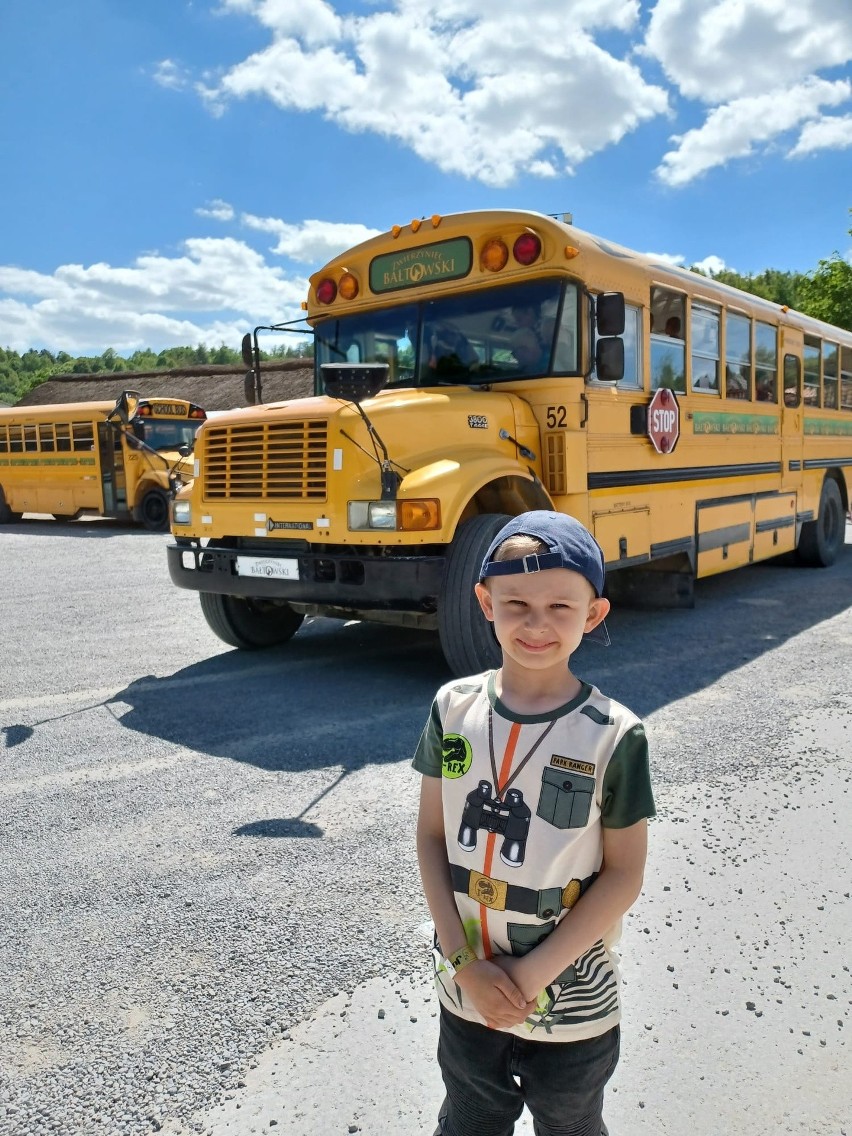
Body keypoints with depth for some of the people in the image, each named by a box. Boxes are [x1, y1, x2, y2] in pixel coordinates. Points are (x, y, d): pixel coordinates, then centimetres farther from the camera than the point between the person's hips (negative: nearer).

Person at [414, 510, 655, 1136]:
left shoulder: (614, 735, -18)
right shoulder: (454, 707, -10)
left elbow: (624, 874, -13)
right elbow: (431, 836, -5)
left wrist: (533, 973, -16)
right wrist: (465, 964, -11)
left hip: (572, 1003, -2)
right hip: (466, 989, 3)